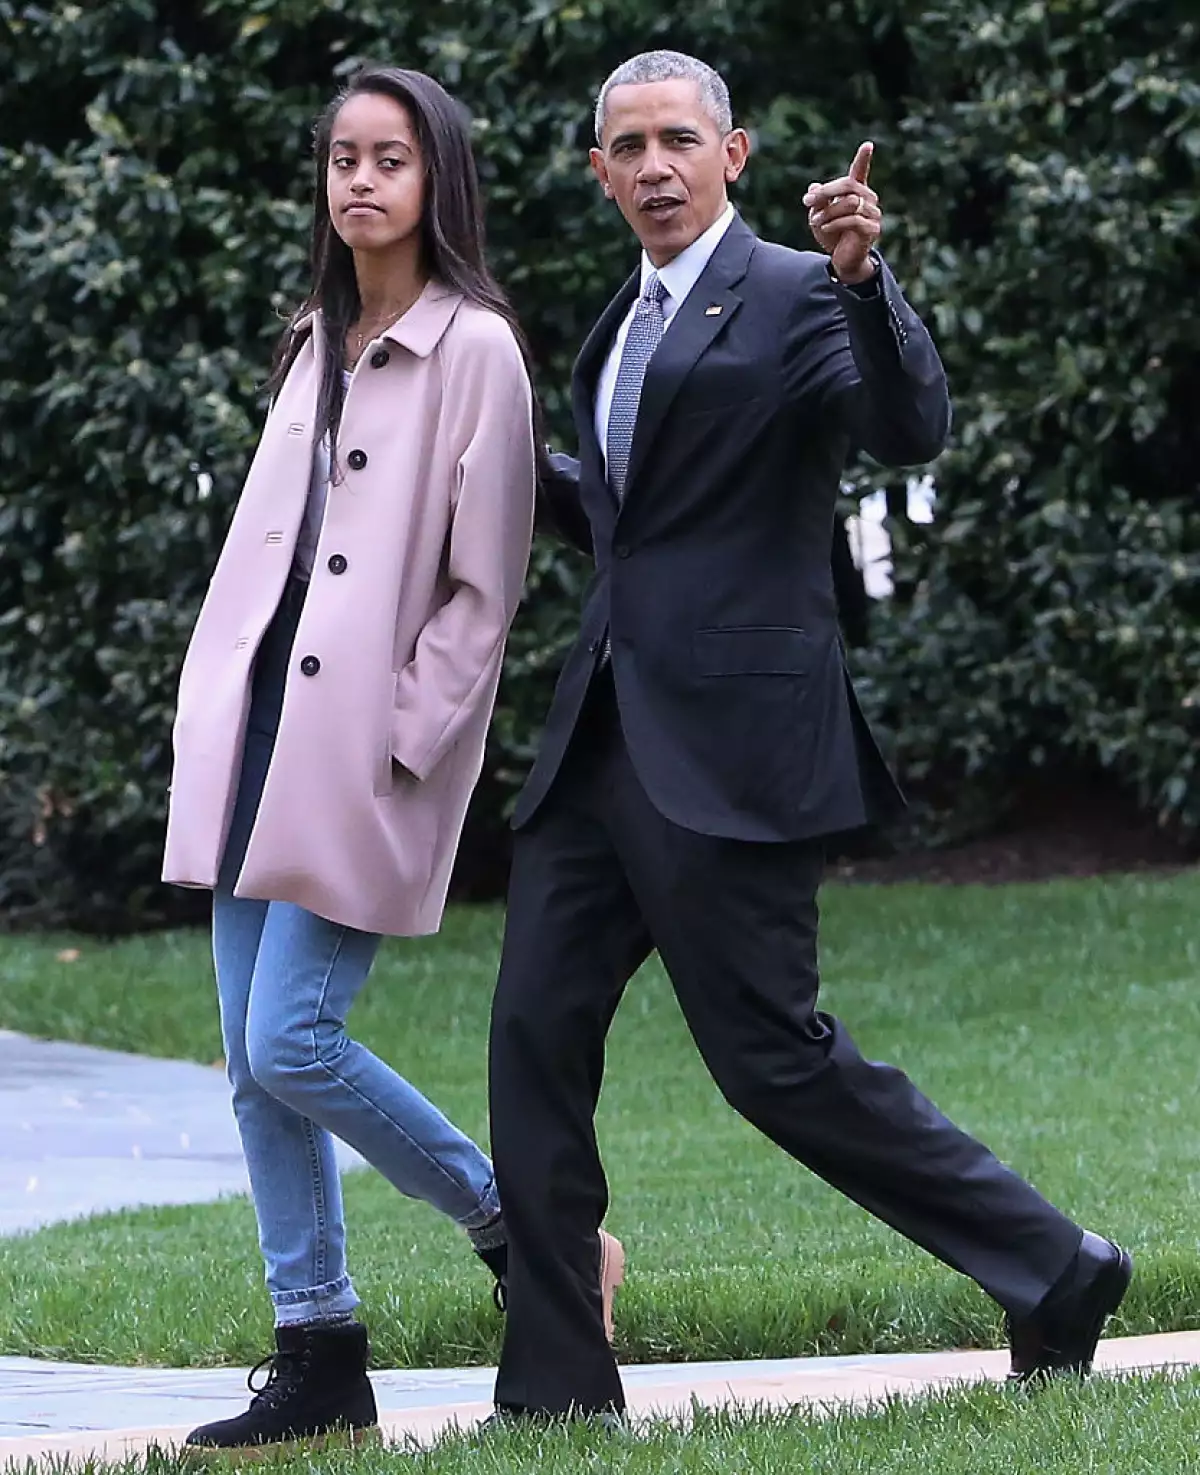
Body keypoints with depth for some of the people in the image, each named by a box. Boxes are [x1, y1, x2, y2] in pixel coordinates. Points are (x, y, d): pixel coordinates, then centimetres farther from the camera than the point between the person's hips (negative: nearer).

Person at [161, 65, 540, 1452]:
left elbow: (483, 587, -9)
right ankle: (316, 1362, 9)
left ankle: (519, 1224, 8)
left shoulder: (473, 350, -7)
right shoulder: (316, 343, 16)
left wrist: (397, 743, -13)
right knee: (251, 1057, 3)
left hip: (368, 749, -8)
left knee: (293, 1042, -13)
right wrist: (207, 707, 10)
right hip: (257, 721, 8)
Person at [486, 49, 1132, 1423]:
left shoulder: (792, 297, -6)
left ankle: (1053, 1272, 5)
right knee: (534, 1039, 3)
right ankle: (555, 1392, 7)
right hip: (602, 738, 8)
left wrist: (864, 278, -36)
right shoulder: (625, 326, 19)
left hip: (727, 744, -8)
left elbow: (913, 431, -22)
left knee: (774, 1056, -8)